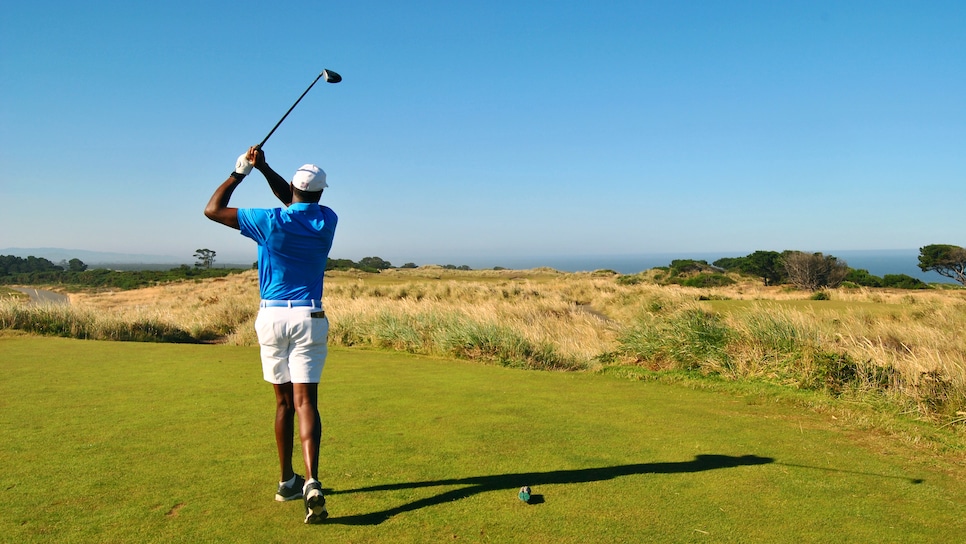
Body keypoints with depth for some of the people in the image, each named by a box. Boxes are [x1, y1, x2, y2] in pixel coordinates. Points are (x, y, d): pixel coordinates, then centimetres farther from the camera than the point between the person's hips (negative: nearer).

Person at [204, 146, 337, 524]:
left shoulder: (272, 222, -8)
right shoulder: (328, 221, 1)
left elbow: (212, 209, 2)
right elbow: (293, 202, 19)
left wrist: (240, 171, 8)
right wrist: (263, 167, 11)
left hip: (272, 318, 0)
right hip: (309, 319, 0)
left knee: (284, 401, 13)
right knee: (305, 401, -5)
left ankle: (287, 482, 23)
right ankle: (311, 481, -22)